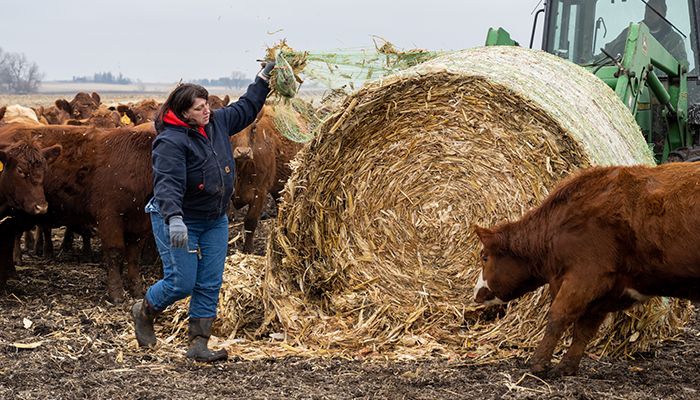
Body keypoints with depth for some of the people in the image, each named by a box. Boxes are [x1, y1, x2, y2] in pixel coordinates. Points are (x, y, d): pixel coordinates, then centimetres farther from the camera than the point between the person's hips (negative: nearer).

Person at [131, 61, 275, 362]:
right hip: (178, 222, -7)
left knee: (210, 284, 2)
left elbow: (245, 109, 20)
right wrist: (174, 218, -48)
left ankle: (198, 345, 6)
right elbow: (168, 183, -34)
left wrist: (264, 78, 18)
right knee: (182, 283, -7)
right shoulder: (171, 142, -22)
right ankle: (144, 312, 24)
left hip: (215, 221, 7)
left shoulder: (217, 122, 2)